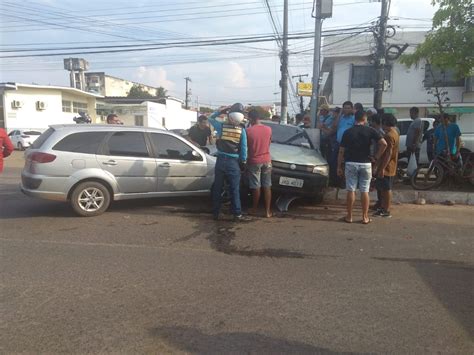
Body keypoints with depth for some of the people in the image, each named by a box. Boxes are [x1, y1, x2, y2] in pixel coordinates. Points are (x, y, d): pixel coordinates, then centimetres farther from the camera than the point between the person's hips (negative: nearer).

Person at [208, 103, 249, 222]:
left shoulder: (221, 126, -3)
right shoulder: (242, 130, -5)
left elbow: (210, 118, 16)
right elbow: (244, 148, -3)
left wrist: (221, 111, 12)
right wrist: (243, 161, 8)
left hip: (220, 160, 2)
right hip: (233, 162, -2)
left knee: (217, 188, 10)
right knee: (235, 189, 3)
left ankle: (215, 213, 16)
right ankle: (237, 214, 6)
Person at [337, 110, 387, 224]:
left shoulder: (348, 132, 1)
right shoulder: (370, 131, -1)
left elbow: (341, 151, -1)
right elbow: (384, 143, -11)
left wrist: (339, 166, 5)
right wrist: (377, 157, 0)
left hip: (351, 163, 0)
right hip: (366, 164, 0)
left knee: (351, 190, 5)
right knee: (365, 191, 6)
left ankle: (349, 216, 10)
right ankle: (365, 217, 11)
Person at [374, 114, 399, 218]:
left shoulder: (389, 135, -19)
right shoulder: (395, 133, 13)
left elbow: (388, 153, -24)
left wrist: (382, 168, -23)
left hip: (386, 167, -10)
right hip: (391, 167, 10)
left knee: (386, 189, -2)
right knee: (384, 188, 16)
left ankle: (386, 211, 6)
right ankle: (383, 208, 25)